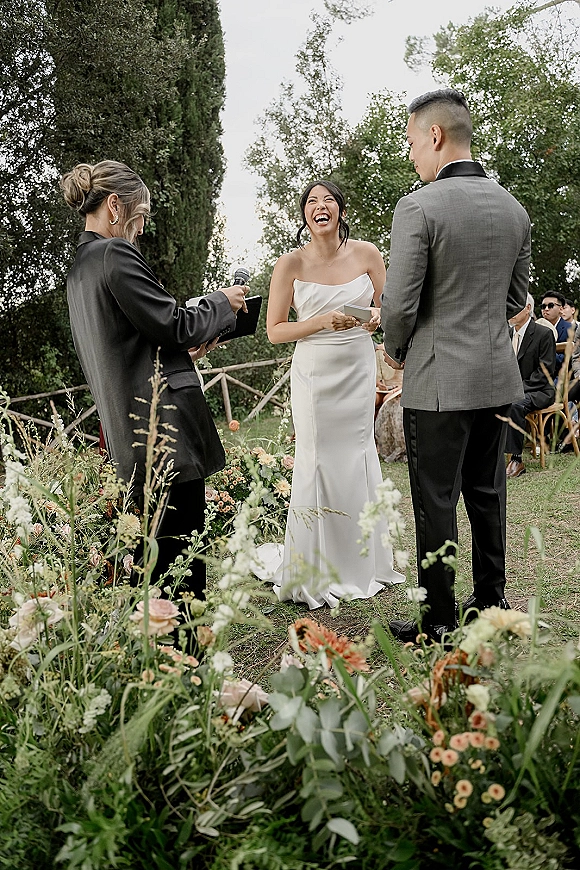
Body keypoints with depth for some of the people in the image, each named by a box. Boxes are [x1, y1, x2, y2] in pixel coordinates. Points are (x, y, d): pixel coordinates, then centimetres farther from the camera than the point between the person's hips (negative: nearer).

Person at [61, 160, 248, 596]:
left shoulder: (79, 267, 19)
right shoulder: (115, 254, -12)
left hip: (132, 436, 10)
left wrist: (186, 349, 21)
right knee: (181, 552, -4)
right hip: (165, 428, -10)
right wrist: (222, 302, 3)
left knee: (160, 548, 16)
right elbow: (173, 325, -14)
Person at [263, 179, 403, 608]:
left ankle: (362, 565, 26)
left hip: (359, 369, 3)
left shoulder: (367, 253, 0)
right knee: (318, 464, -1)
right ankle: (317, 573, 13)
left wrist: (377, 318, -12)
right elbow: (275, 330, -3)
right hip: (315, 373, -2)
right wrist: (323, 322, -18)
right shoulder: (291, 264, -5)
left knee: (358, 459, 10)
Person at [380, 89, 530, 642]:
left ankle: (440, 622, 14)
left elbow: (398, 305, -15)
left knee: (436, 503, 3)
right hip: (498, 376, 7)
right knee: (487, 494, 17)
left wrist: (397, 351, 3)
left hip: (438, 380, -7)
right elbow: (516, 297, 15)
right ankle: (490, 604, 30)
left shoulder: (418, 207, -14)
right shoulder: (514, 208, 8)